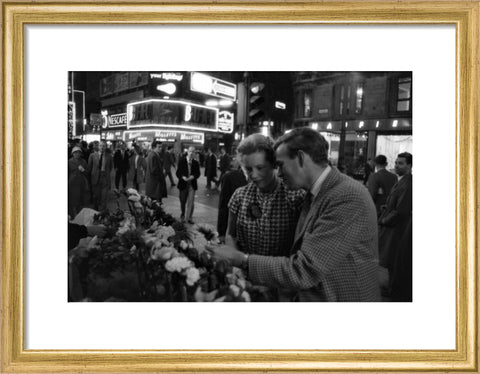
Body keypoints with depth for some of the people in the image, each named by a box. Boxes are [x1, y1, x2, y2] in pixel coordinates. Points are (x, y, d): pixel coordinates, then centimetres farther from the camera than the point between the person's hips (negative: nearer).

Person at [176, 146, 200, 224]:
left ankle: (189, 217, 9)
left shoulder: (196, 162, 0)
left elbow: (198, 173, 3)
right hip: (183, 184, 0)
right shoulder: (182, 161, -4)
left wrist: (193, 177, -17)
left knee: (191, 202, -3)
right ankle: (182, 215, 31)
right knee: (183, 201, 11)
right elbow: (178, 172, -4)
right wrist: (182, 177, -22)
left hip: (192, 184, 0)